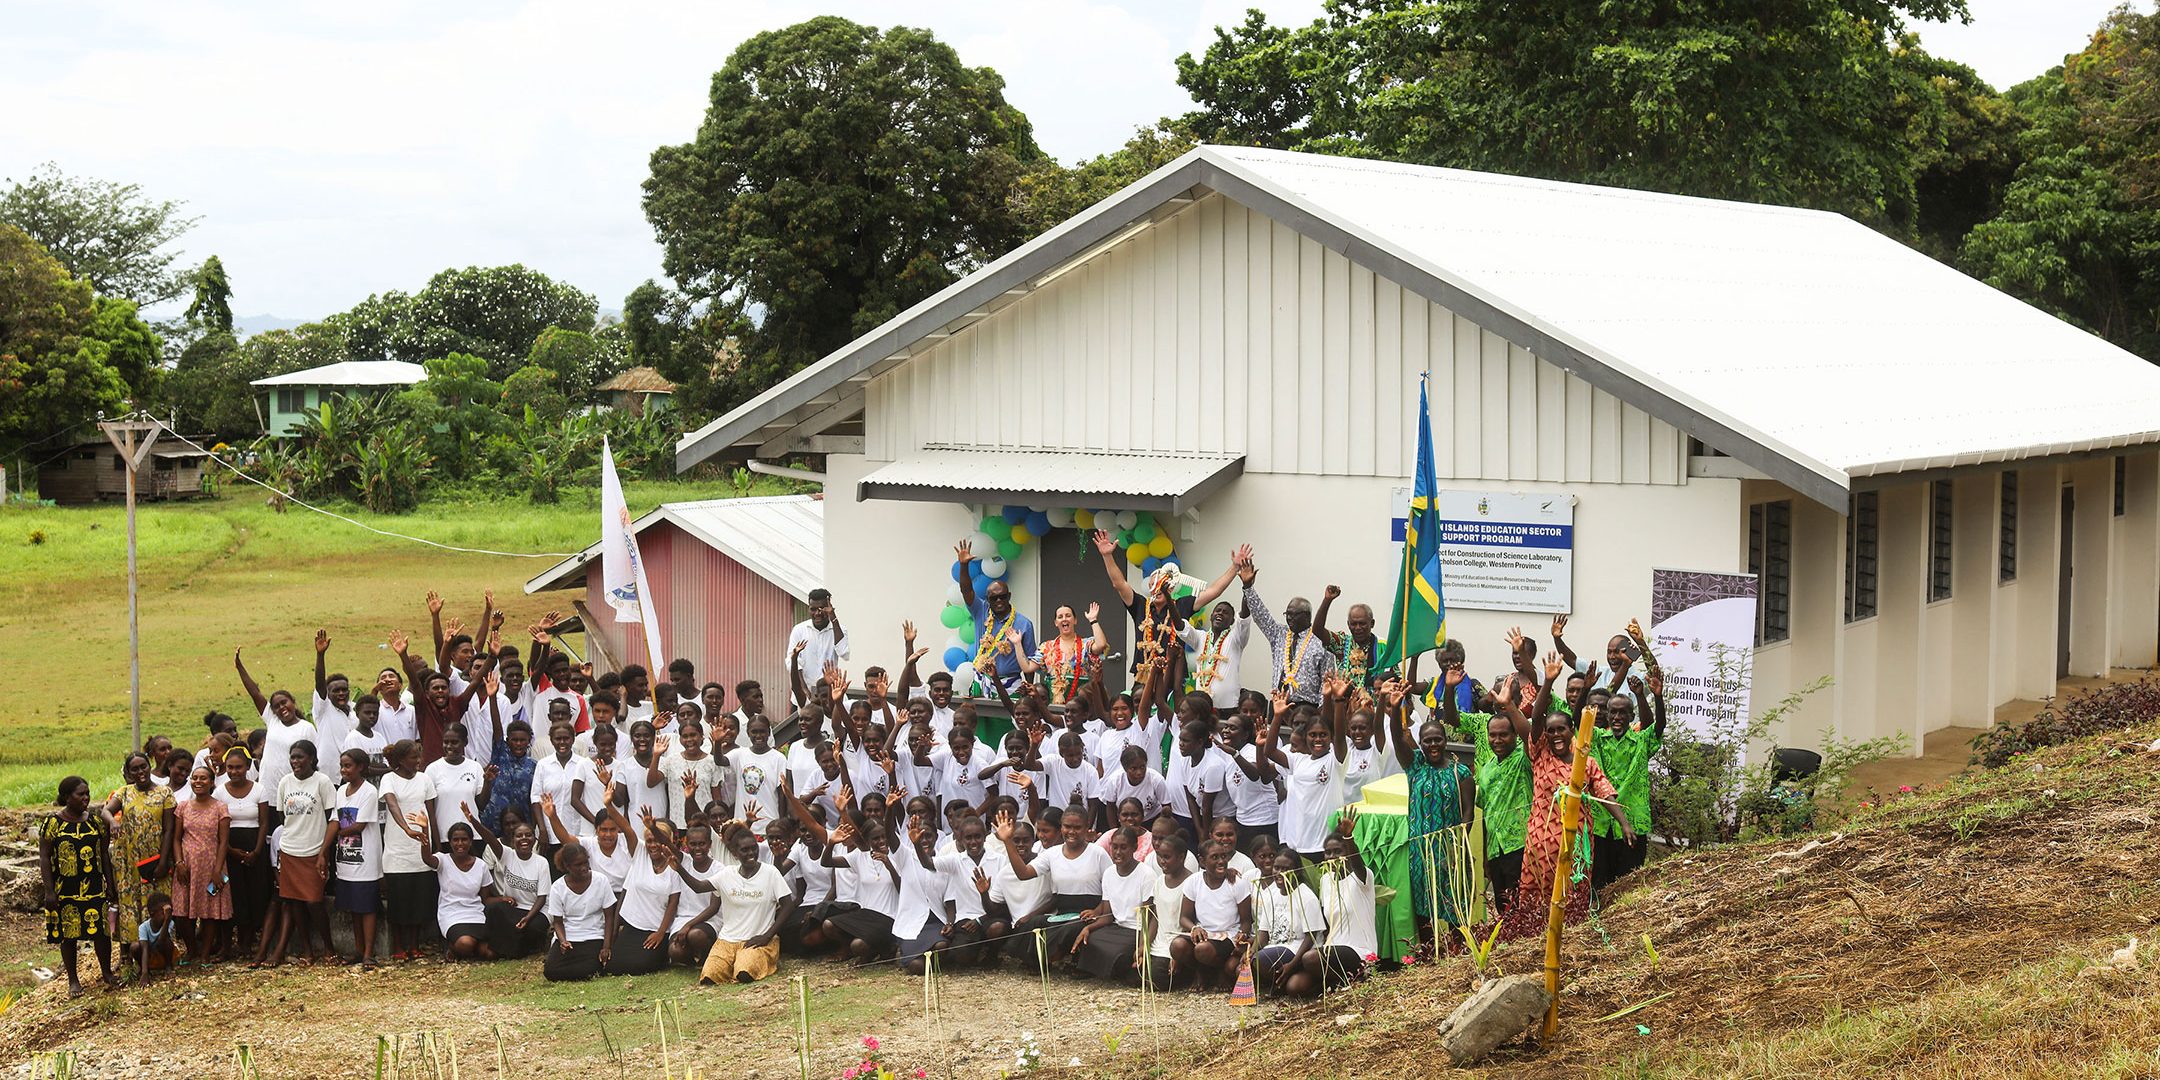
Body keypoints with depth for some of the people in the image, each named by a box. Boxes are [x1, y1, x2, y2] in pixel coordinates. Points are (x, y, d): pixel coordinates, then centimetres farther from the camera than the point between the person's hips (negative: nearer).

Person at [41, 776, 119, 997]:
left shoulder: (95, 821, 4)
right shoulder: (52, 823, -6)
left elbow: (105, 854, 9)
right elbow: (44, 858, -5)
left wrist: (110, 884, 6)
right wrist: (49, 891, -9)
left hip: (95, 887, 2)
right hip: (65, 889, -2)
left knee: (101, 930, 3)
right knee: (69, 934, 5)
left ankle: (107, 973, 21)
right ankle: (73, 980, 17)